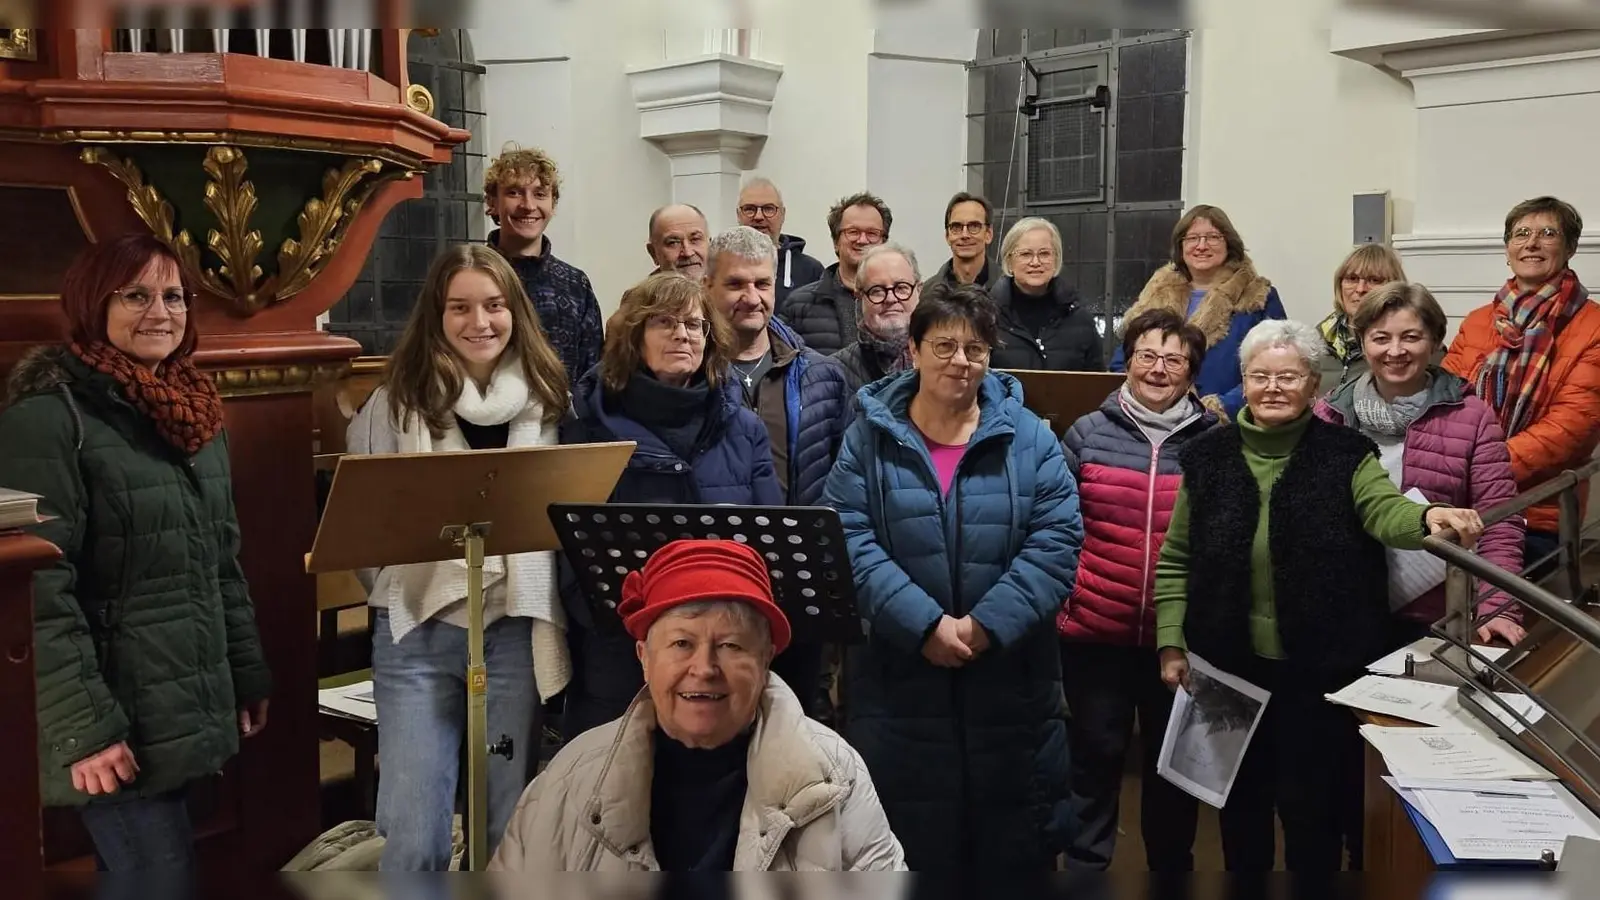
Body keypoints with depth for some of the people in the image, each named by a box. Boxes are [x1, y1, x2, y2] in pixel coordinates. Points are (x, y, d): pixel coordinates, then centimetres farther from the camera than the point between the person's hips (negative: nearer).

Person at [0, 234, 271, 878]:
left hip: (189, 714, 8)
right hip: (119, 726, -7)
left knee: (132, 874, 17)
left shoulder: (192, 412, 13)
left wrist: (248, 675, 16)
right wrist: (82, 727, -20)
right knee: (164, 881, -6)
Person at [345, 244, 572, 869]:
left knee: (513, 823, 11)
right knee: (413, 835, -2)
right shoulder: (398, 400, 2)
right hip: (419, 630, -1)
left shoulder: (547, 397, 8)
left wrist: (548, 602, 3)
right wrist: (394, 595, -5)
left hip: (519, 628, 2)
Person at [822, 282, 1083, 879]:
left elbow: (1056, 543, -6)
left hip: (1011, 680, 1)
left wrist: (988, 624, -17)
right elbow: (848, 541, -9)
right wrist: (924, 624, -20)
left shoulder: (1028, 437, 3)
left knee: (1016, 848, 11)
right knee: (905, 852, 10)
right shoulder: (870, 437, 1)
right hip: (898, 679, 0)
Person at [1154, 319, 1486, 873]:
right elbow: (1175, 561, 5)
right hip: (1229, 666, 2)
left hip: (1323, 668, -2)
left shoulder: (1344, 454, -4)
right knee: (1241, 798, 17)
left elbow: (1385, 511, -23)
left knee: (1312, 805, 6)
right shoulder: (1207, 457, 0)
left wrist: (1429, 518, -45)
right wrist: (1171, 643, 0)